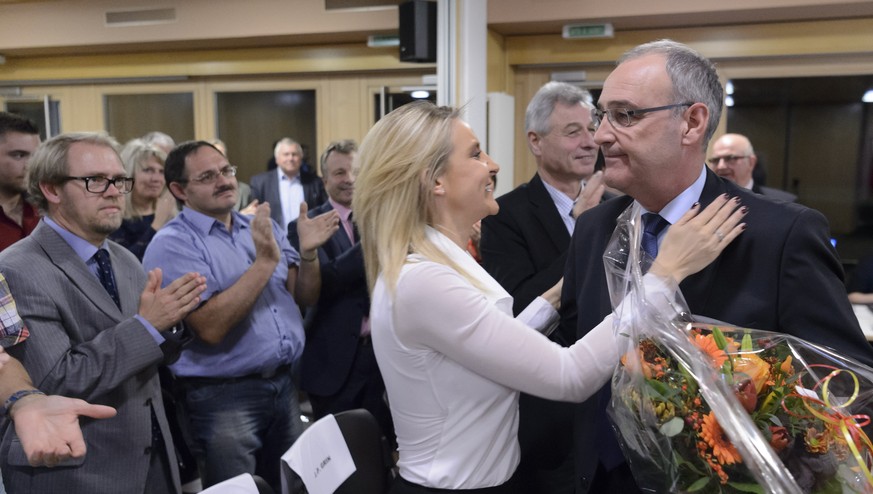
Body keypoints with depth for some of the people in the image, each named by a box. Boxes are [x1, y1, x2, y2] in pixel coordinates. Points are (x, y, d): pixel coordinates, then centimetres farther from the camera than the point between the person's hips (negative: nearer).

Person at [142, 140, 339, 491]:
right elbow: (210, 327, -22)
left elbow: (305, 297, 7)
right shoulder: (172, 244, -11)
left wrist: (308, 253, -12)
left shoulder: (262, 226, 8)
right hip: (223, 396, -6)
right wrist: (265, 261, -24)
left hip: (284, 384, 6)